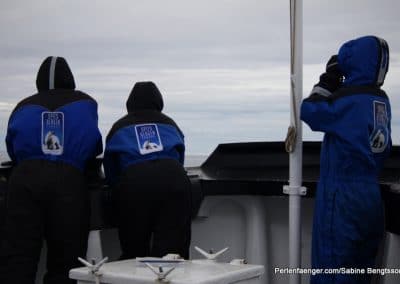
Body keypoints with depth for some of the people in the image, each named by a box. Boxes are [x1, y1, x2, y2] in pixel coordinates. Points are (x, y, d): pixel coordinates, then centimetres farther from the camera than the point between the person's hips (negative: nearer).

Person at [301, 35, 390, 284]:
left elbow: (309, 112, -6)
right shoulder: (381, 100, 8)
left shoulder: (349, 99, -15)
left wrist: (327, 81, 3)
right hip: (370, 192, 8)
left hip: (342, 194, -8)